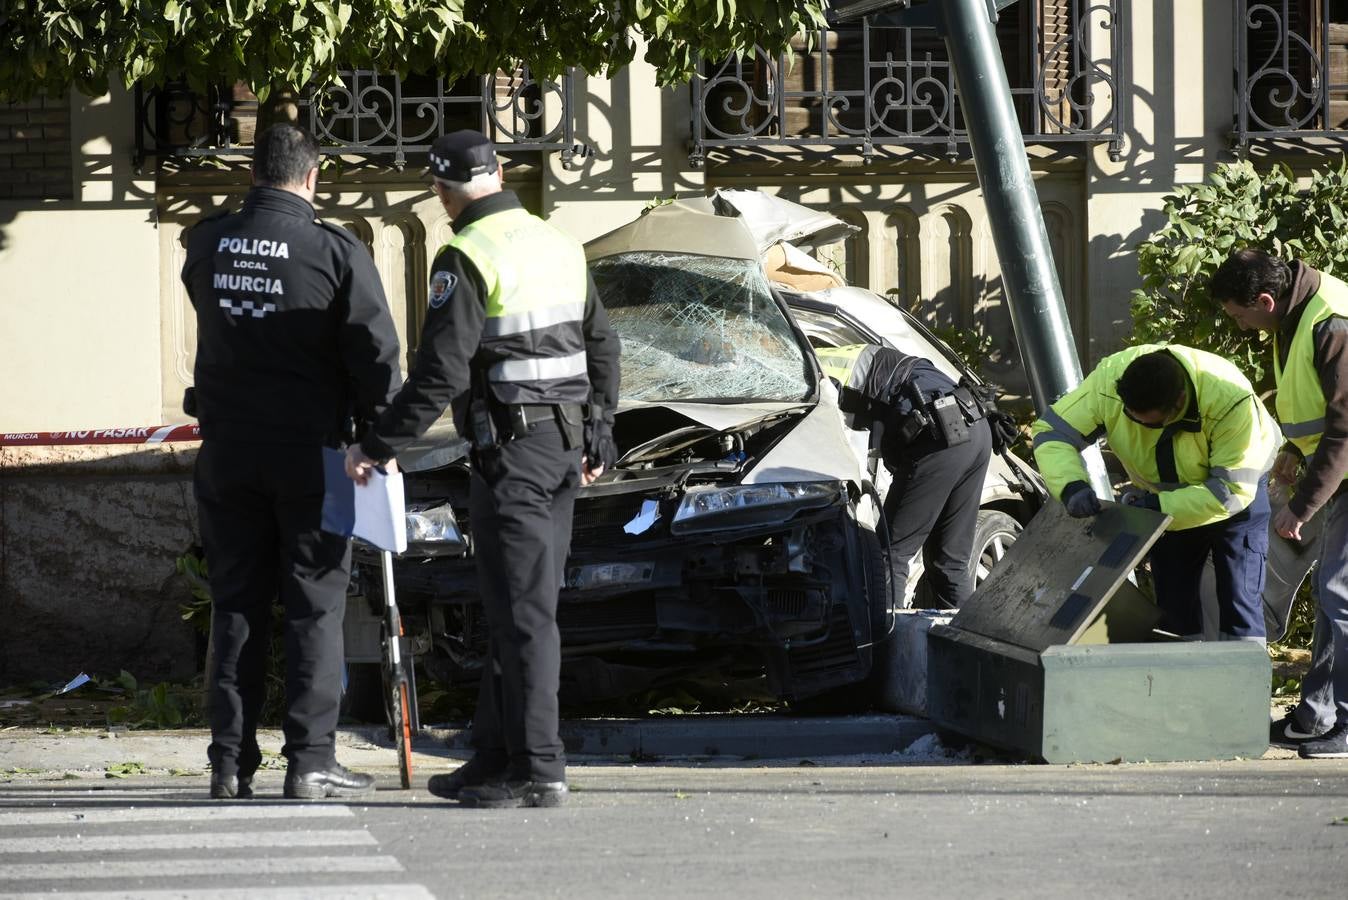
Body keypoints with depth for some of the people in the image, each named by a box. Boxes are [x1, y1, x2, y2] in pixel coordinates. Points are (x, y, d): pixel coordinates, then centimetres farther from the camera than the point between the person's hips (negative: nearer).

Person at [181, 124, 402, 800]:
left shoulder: (206, 245, 2)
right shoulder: (335, 251, -10)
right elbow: (375, 352, -8)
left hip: (227, 453, 4)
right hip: (309, 450, -4)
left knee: (234, 605, 10)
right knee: (314, 607, 2)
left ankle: (231, 762, 8)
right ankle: (310, 761, -2)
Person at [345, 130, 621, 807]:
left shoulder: (468, 259, -14)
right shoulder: (558, 246, 12)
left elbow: (439, 374, -19)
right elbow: (601, 346, 19)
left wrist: (377, 446, -11)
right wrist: (598, 436, 28)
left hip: (510, 447, -8)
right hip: (565, 444, 8)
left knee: (522, 608, -7)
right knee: (514, 604, 13)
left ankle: (537, 769, -8)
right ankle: (494, 759, 18)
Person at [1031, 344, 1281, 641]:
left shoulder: (1229, 400, -41)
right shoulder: (1108, 381, -32)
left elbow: (1233, 489, -35)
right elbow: (1051, 433, -23)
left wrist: (1161, 506, -42)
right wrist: (1071, 486, -42)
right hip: (1162, 494, 4)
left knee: (1240, 605, -8)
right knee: (1174, 607, 9)